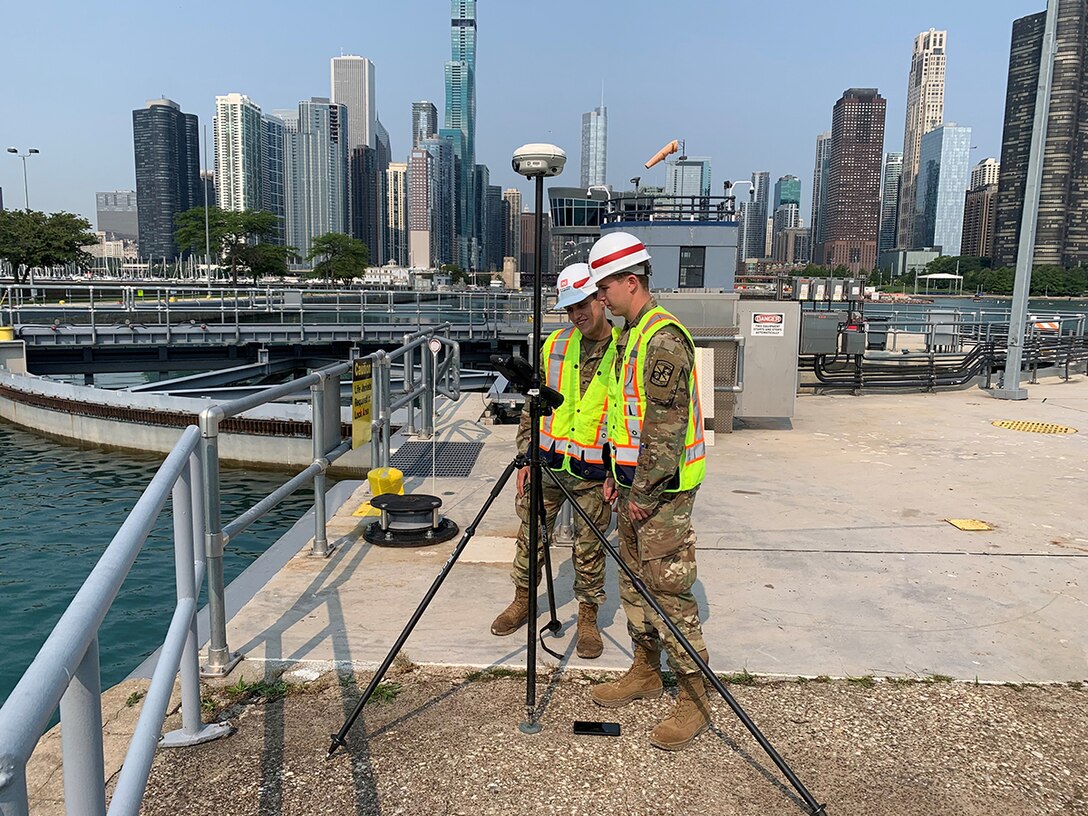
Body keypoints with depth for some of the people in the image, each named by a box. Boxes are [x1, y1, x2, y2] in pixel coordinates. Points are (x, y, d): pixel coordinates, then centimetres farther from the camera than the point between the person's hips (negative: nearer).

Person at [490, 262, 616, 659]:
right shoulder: (554, 345, 5)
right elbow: (533, 406, 10)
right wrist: (526, 457, 5)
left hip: (594, 471, -3)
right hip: (547, 462, 4)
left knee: (590, 547, 6)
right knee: (531, 534, 13)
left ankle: (588, 616, 25)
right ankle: (523, 600, 34)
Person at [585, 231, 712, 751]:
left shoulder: (663, 337, -17)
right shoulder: (631, 335, 16)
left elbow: (667, 424, -22)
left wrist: (644, 491, -19)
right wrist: (617, 475, 19)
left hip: (662, 487, -10)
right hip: (635, 480, 10)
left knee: (668, 590, -4)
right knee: (633, 580, 17)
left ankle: (694, 698, 8)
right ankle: (645, 673, 31)